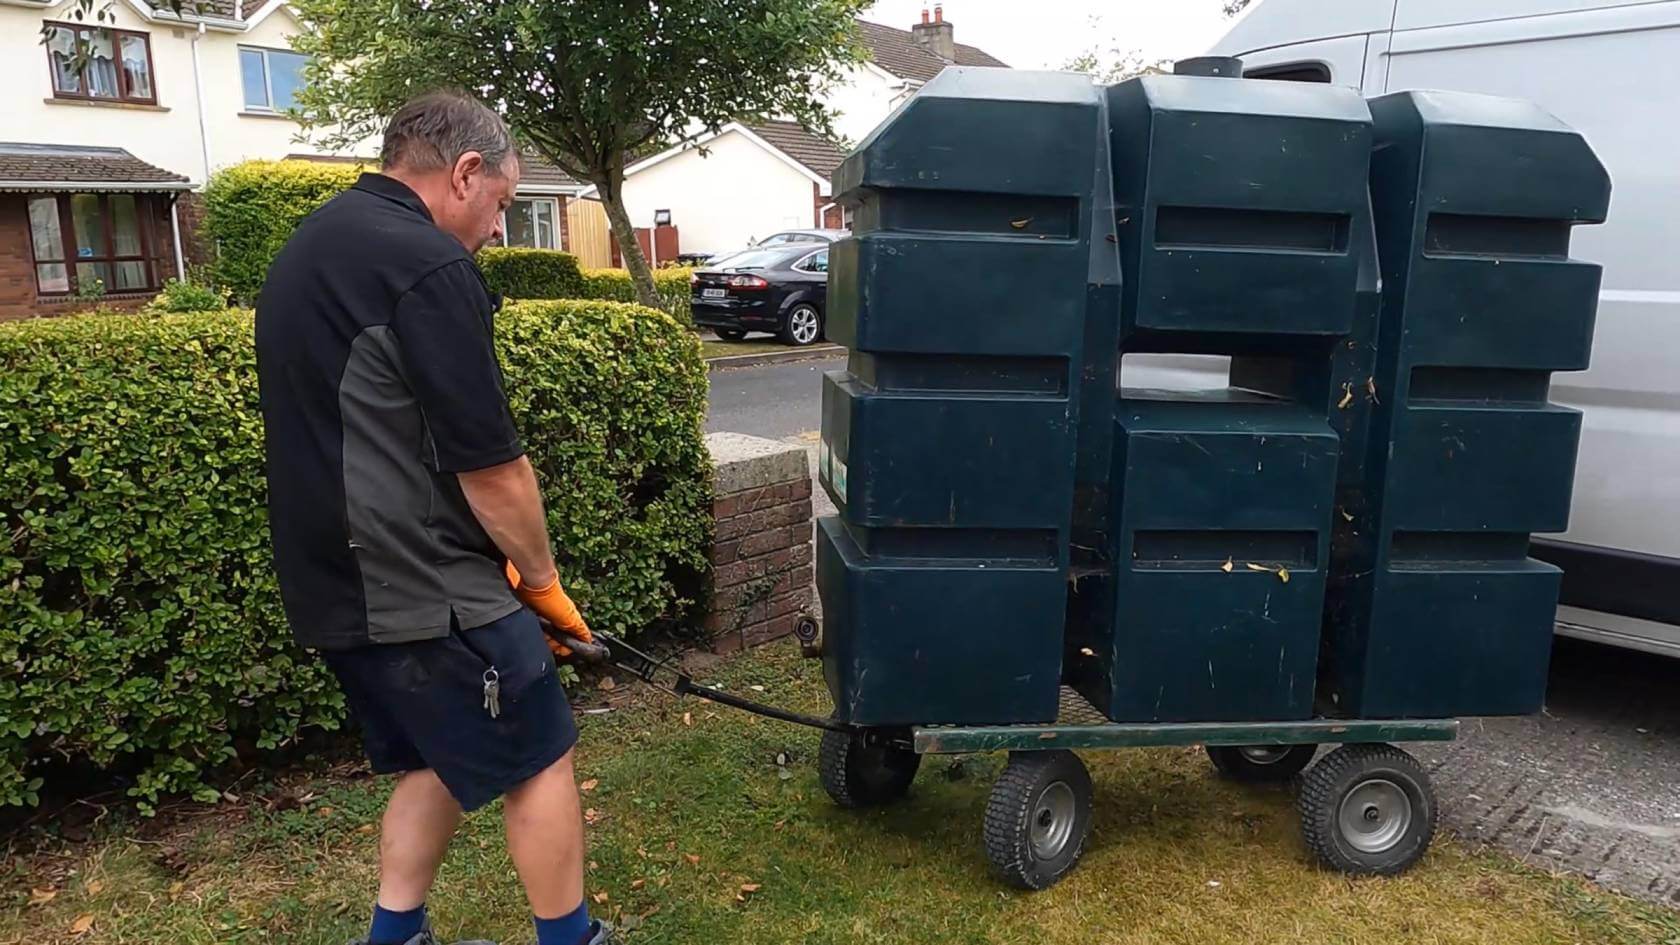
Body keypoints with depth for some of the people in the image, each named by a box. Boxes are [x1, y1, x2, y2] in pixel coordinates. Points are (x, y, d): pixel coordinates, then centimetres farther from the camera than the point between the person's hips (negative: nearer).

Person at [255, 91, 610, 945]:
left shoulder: (307, 251, 14)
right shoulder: (428, 265, -18)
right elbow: (489, 468, -19)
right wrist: (543, 581, -3)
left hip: (336, 589, 9)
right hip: (422, 595, -9)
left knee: (439, 764, 22)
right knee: (539, 764, 7)